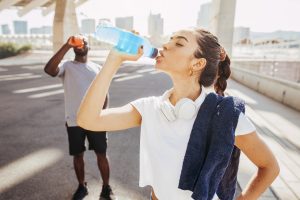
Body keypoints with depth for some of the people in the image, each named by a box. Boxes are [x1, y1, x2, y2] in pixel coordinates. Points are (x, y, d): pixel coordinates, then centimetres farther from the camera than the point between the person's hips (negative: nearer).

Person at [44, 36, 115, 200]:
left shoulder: (97, 68, 8)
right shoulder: (66, 66, 1)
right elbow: (49, 70, -23)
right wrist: (66, 45, -23)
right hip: (74, 121, 0)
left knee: (101, 154, 8)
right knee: (78, 155, 14)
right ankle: (82, 186, 36)